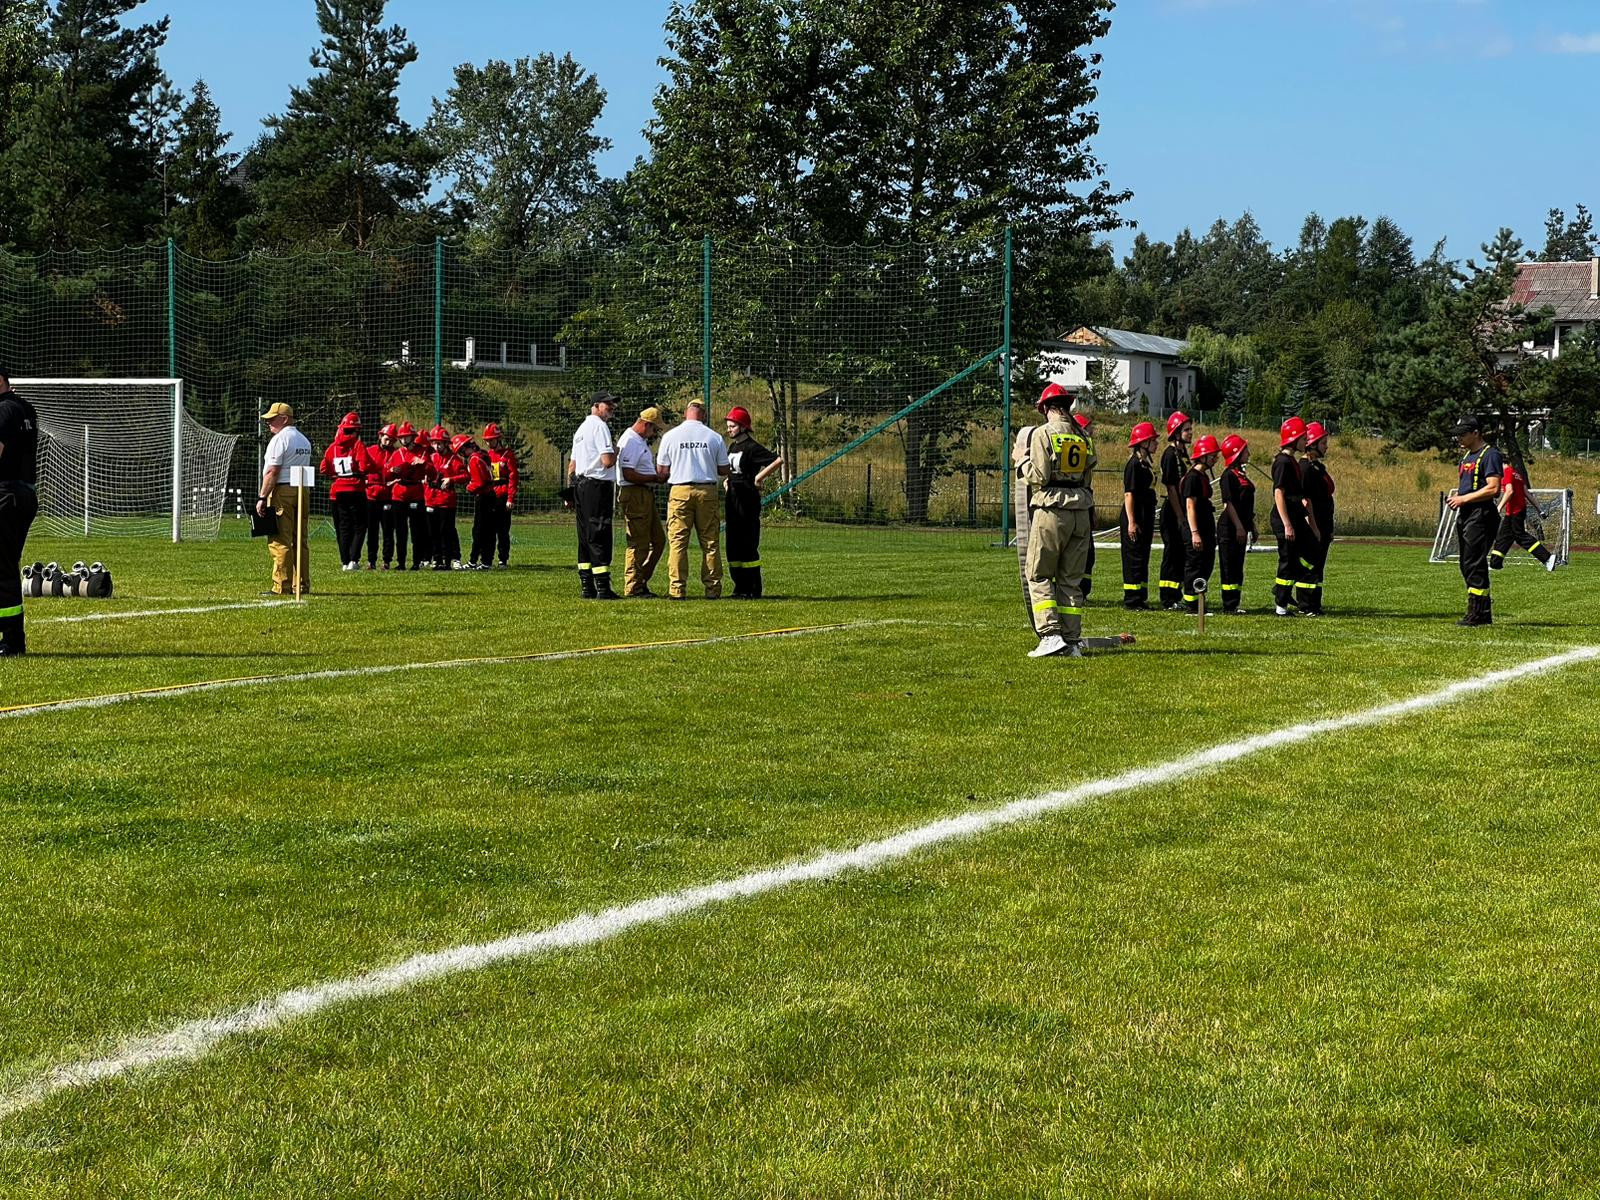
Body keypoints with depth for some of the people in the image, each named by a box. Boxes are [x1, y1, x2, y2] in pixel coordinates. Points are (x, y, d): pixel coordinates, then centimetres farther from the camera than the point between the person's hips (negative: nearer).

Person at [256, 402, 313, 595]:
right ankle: (303, 585, 11)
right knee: (300, 540, 11)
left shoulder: (280, 439, -11)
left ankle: (282, 586, -11)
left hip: (282, 492, -9)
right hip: (301, 491, 9)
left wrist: (262, 498, -15)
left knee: (280, 541, -8)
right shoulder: (304, 440, 17)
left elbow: (272, 472, -16)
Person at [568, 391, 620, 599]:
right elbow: (608, 461, -20)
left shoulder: (581, 429, 19)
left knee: (585, 538, 11)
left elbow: (572, 465, 21)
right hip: (598, 486, -9)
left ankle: (586, 588, 12)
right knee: (599, 537, -10)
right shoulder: (600, 426, -10)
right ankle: (603, 588, -12)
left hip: (580, 486, 9)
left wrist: (570, 492, 23)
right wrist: (615, 451, 1)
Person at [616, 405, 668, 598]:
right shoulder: (630, 441, -14)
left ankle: (641, 582, 18)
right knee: (639, 544, -8)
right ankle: (633, 588, -3)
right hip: (634, 494, -11)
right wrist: (655, 478, -16)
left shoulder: (642, 441, 19)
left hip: (647, 494, 11)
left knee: (658, 540, 12)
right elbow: (628, 475, -21)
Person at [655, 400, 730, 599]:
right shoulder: (714, 437, 3)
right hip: (707, 491, 1)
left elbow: (662, 472, 2)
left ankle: (677, 588, -6)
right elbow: (724, 470, 7)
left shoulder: (670, 436, 1)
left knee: (677, 542, 0)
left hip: (680, 492, -1)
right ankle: (713, 588, 5)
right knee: (710, 542, 6)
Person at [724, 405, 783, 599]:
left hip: (748, 502, -9)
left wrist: (759, 478, -18)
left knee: (748, 546, -7)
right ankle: (740, 588, 16)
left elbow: (778, 460, -21)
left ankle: (753, 590, -4)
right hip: (733, 501, 9)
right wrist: (727, 481, 13)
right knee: (732, 545, 10)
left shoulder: (751, 447, -11)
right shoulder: (732, 447, 14)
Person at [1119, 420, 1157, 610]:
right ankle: (1132, 600, -3)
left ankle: (1141, 599, 16)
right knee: (1134, 558, -6)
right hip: (1135, 516, -10)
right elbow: (1129, 494, -17)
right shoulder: (1134, 464, -13)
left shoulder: (1145, 464, 15)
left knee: (1143, 558, 12)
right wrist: (1131, 522, -21)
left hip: (1146, 516, 10)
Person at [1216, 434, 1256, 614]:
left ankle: (1235, 604, 13)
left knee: (1237, 567, 10)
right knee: (1230, 566, -6)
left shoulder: (1242, 474, 16)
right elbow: (1228, 503, -17)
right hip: (1229, 527, -9)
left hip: (1241, 527, 9)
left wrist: (1252, 527, 21)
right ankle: (1230, 606, -5)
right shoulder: (1229, 475, -12)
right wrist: (1239, 527, -21)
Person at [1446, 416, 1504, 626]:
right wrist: (1456, 496, 9)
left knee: (1475, 565, -11)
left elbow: (1493, 488, -19)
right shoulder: (1467, 456, 21)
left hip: (1481, 515, -10)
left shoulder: (1490, 455, -9)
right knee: (1466, 565, 10)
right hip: (1464, 515, 10)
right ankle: (1484, 613, 16)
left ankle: (1476, 614, -10)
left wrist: (1464, 498, -16)